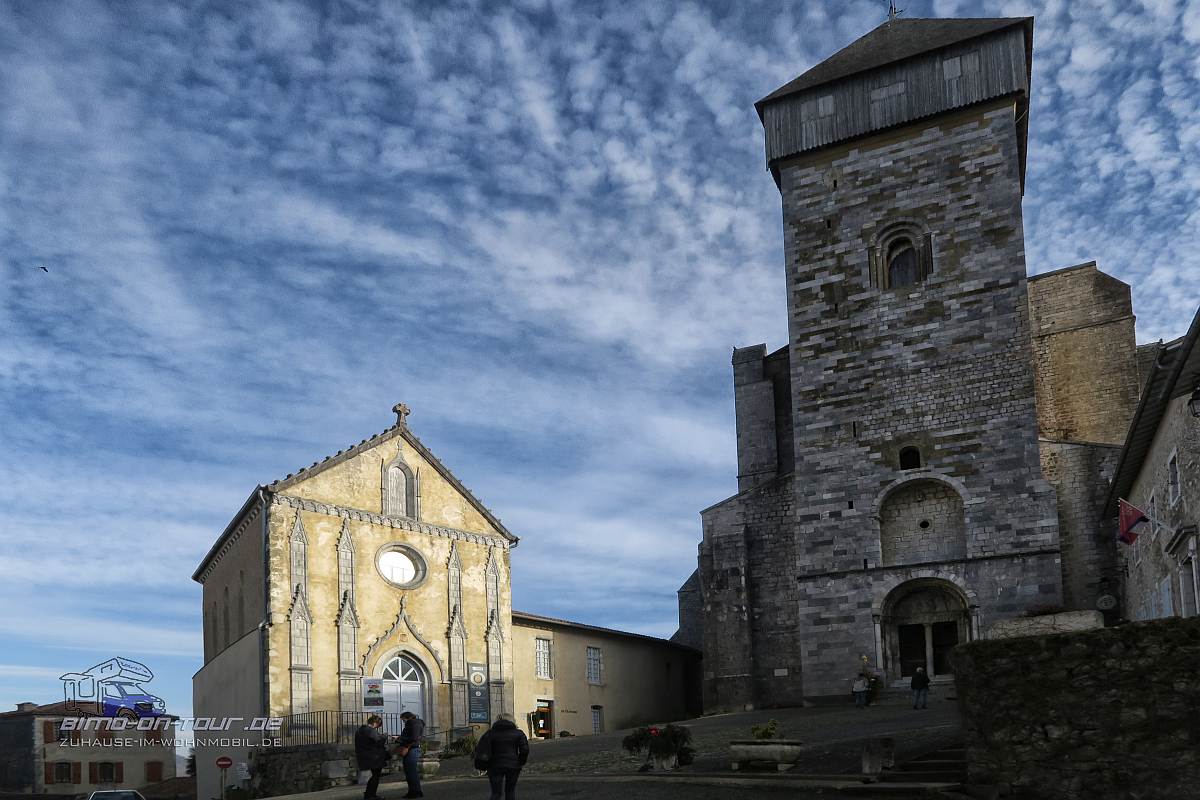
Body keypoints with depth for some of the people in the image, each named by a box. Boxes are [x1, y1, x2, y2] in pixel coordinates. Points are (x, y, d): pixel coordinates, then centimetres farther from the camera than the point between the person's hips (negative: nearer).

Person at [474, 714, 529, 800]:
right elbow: (524, 750, -3)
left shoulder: (491, 733, 8)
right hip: (513, 766, 0)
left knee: (496, 793, 4)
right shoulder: (518, 733, 5)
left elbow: (480, 749, 3)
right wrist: (520, 763, 7)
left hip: (495, 766, 0)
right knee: (511, 791, 14)